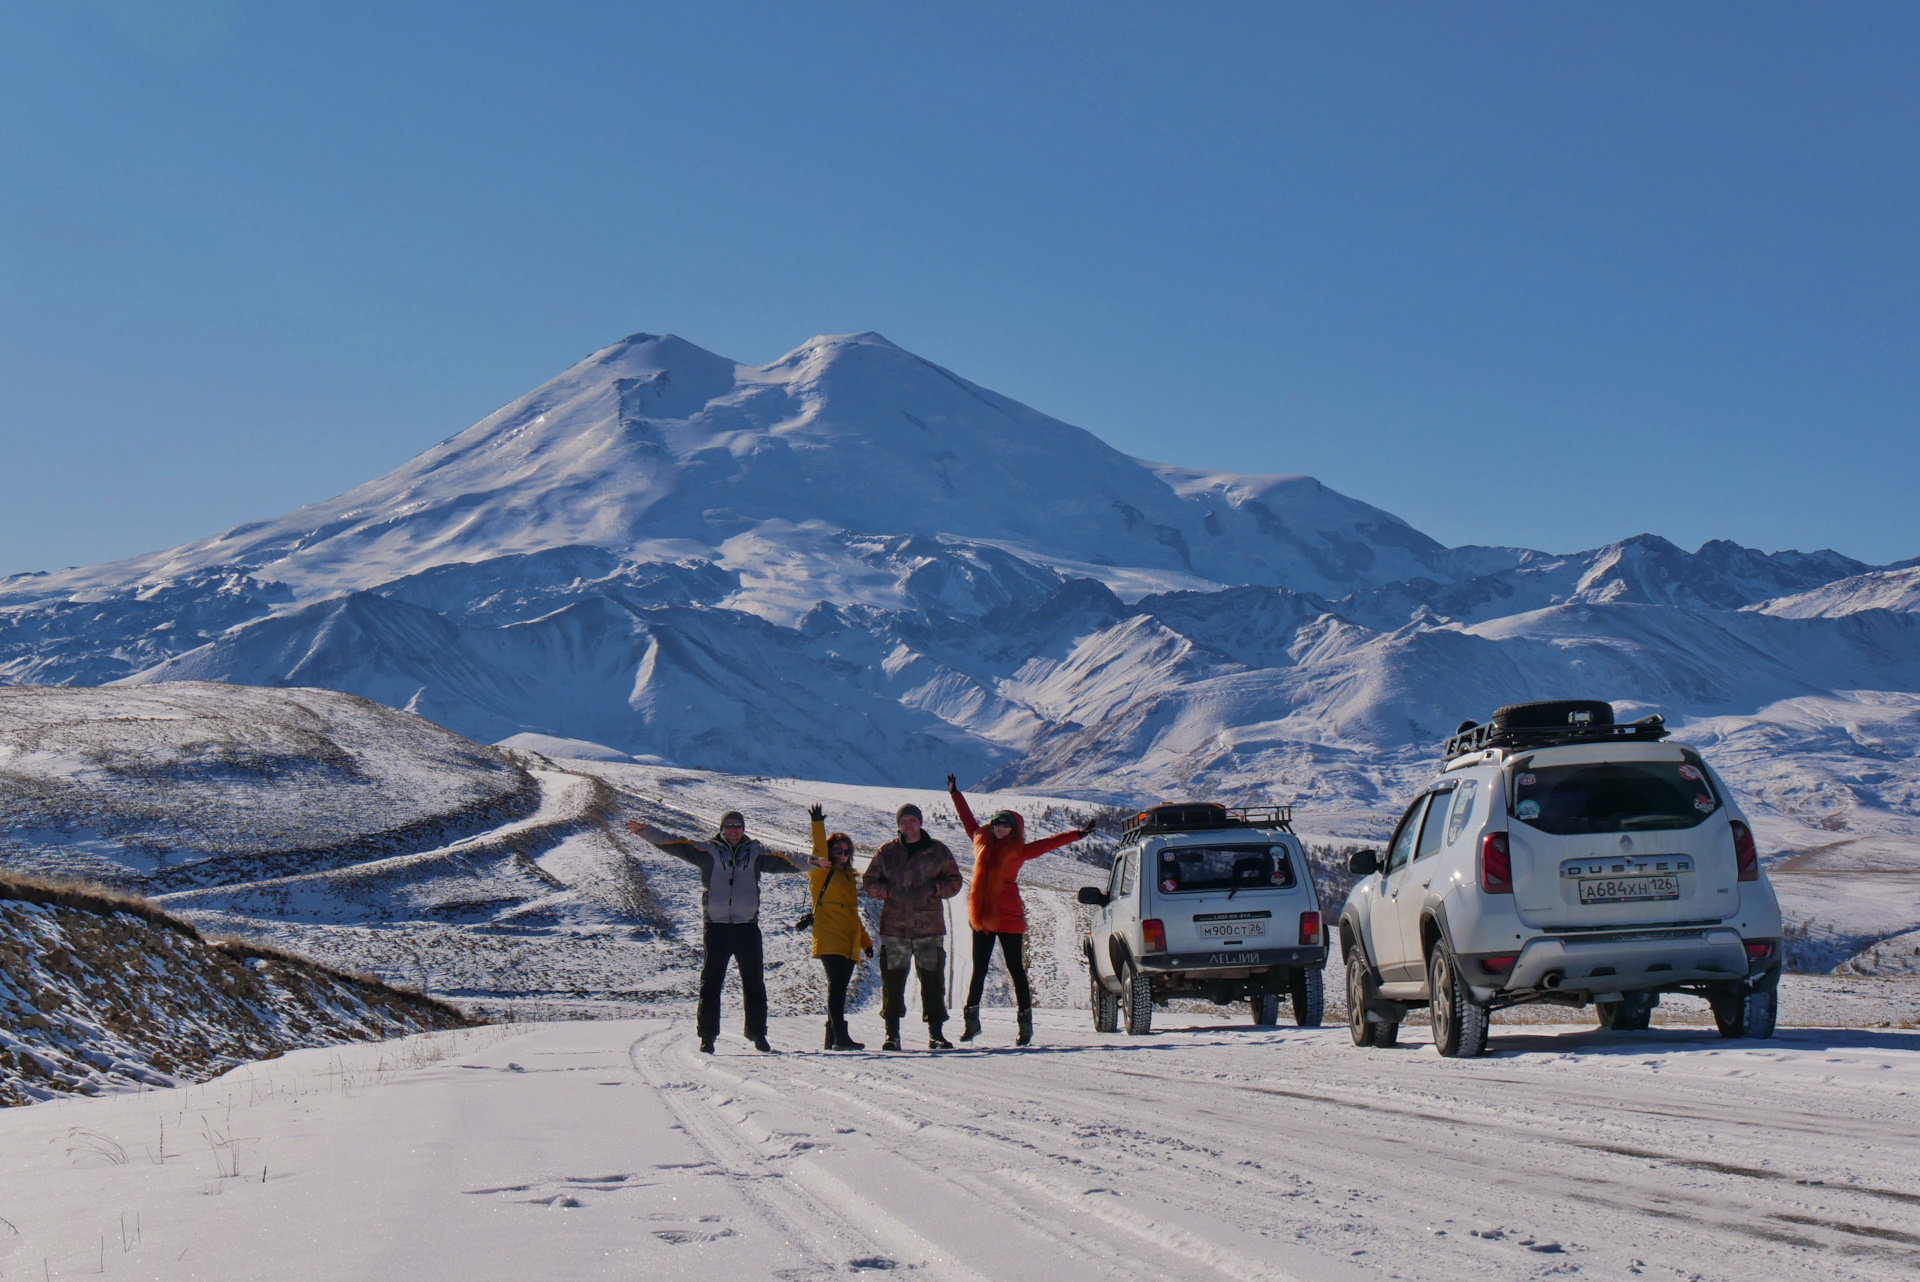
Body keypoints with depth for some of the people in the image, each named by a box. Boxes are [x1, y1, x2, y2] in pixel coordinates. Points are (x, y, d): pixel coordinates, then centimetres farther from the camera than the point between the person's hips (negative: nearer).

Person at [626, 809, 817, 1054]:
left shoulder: (755, 853, 11)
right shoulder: (707, 850, 5)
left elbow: (783, 860, 11)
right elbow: (673, 843, 0)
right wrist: (645, 831, -10)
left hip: (747, 927, 2)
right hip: (716, 926, -2)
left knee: (754, 983, 4)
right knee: (711, 982, -2)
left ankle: (758, 1033, 12)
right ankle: (707, 1034, 4)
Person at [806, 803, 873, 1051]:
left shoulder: (847, 877, 24)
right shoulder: (821, 873, 4)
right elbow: (819, 852, -17)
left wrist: (866, 942, 24)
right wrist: (818, 825, -26)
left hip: (849, 943, 7)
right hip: (829, 940, -7)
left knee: (839, 989, 7)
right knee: (837, 985, -16)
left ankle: (833, 1038, 12)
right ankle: (840, 1037, -23)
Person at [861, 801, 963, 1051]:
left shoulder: (938, 851, 7)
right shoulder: (886, 853, 9)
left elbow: (954, 881, 11)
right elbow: (869, 883, 12)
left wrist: (936, 888, -9)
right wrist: (887, 890, -8)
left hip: (929, 926, -1)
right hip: (894, 927, 1)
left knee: (933, 980, -2)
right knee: (892, 980, -1)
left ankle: (936, 1033, 5)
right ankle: (892, 1033, 7)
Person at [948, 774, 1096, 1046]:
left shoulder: (1018, 850, -1)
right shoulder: (982, 841, 10)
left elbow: (1049, 843, -4)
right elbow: (968, 820, 26)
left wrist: (1077, 834, -12)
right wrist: (955, 794, 36)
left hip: (1009, 917, -4)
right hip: (981, 917, 4)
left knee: (1016, 969, -1)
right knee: (979, 970, 12)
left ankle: (1025, 1020, 3)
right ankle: (971, 1019, 19)